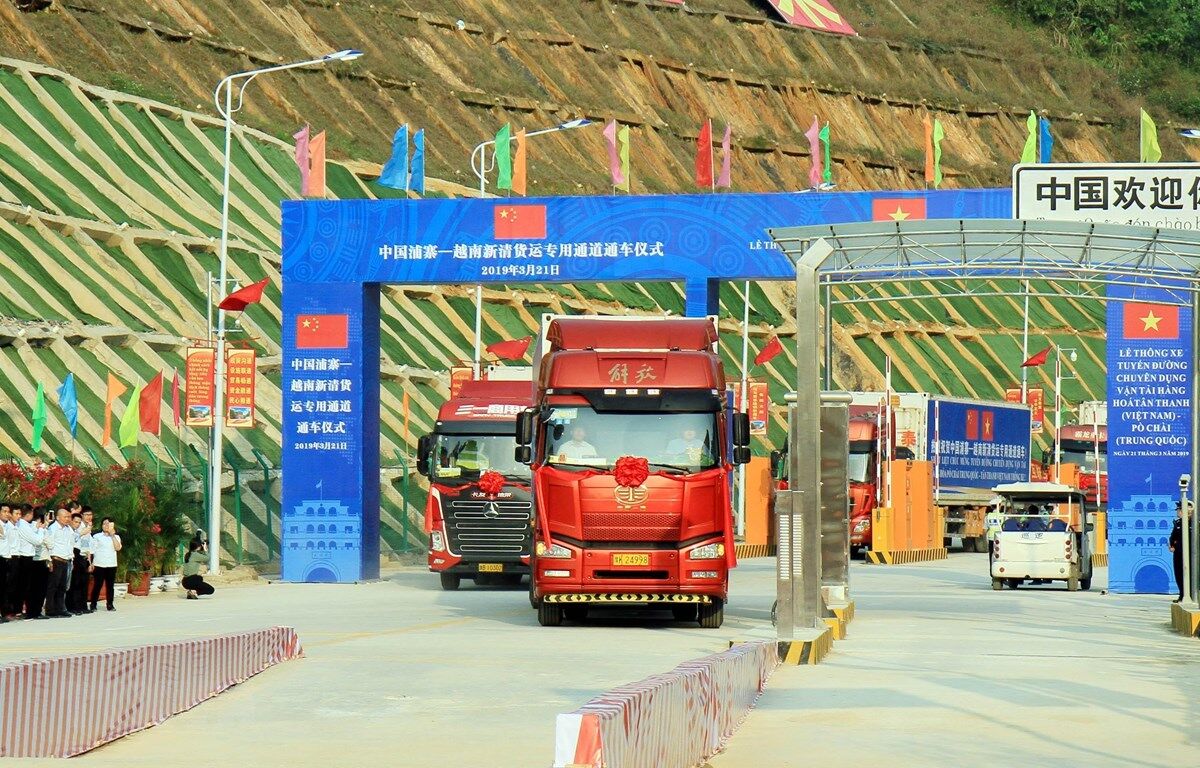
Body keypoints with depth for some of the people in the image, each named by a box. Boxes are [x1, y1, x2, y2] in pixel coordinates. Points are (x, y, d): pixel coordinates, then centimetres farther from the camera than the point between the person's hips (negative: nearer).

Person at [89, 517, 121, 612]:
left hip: (111, 565, 2)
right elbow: (92, 550, 5)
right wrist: (91, 563, -3)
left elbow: (118, 548, -5)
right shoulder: (96, 536, 8)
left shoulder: (116, 537, 12)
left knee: (110, 585, 2)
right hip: (99, 564, -2)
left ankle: (110, 604, 8)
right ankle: (93, 605, 2)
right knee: (97, 585, -4)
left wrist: (112, 535, -5)